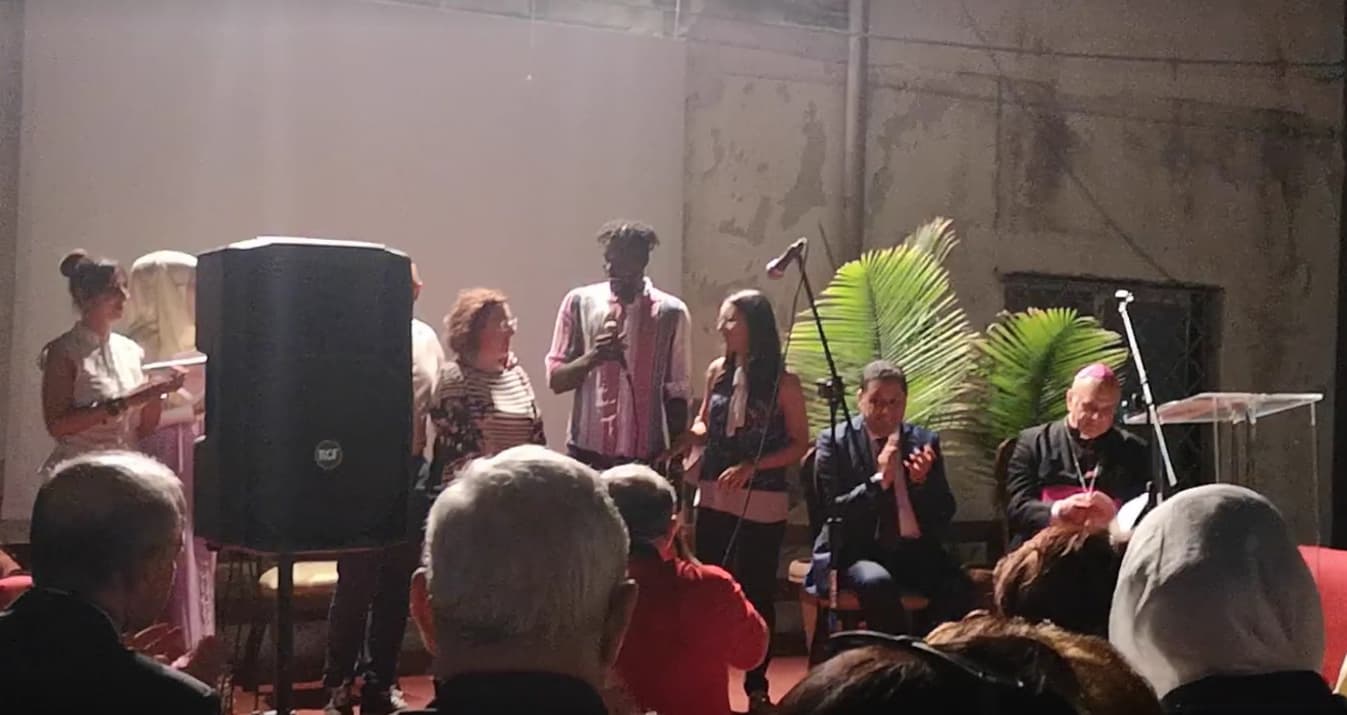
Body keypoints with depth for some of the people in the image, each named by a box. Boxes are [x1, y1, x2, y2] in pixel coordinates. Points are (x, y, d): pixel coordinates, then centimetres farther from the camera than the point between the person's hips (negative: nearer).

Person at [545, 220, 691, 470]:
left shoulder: (670, 313, 0)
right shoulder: (580, 302, 2)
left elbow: (677, 393, 5)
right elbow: (556, 379, 3)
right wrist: (592, 357, -15)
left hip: (646, 455, 0)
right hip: (587, 452, 1)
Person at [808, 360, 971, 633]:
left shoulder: (925, 441, 7)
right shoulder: (834, 442, -1)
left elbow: (944, 518, 6)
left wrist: (923, 482, -14)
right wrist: (879, 481, -19)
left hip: (910, 551, 3)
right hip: (851, 552, -3)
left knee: (958, 586, -25)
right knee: (878, 583, -35)